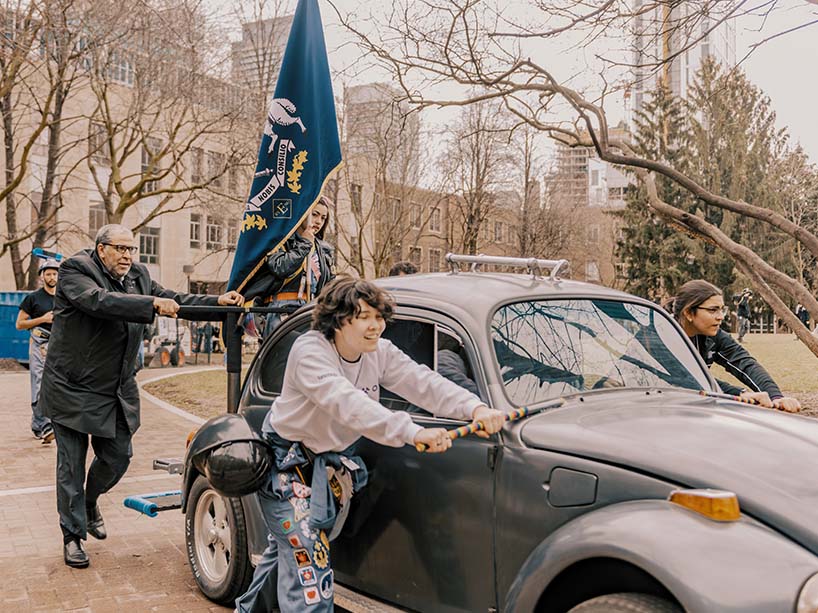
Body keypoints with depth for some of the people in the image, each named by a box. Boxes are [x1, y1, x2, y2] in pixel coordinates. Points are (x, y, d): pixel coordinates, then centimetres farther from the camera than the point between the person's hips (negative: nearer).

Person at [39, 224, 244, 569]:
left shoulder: (138, 276, 6)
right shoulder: (75, 269, -14)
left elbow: (175, 301, 7)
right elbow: (98, 300, -32)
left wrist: (218, 302, -7)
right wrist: (153, 304, -40)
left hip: (117, 391, 6)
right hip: (73, 389, -6)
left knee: (117, 457, 13)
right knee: (72, 465, 3)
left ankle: (89, 503, 43)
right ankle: (73, 537, 17)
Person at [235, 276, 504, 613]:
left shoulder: (380, 352, -8)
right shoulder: (309, 351, -29)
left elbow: (424, 383, -21)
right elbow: (348, 402, -43)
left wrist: (476, 408, -37)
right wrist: (412, 433, -54)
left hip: (333, 460, 7)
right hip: (287, 462, -7)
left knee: (290, 546, 23)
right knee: (307, 558, -14)